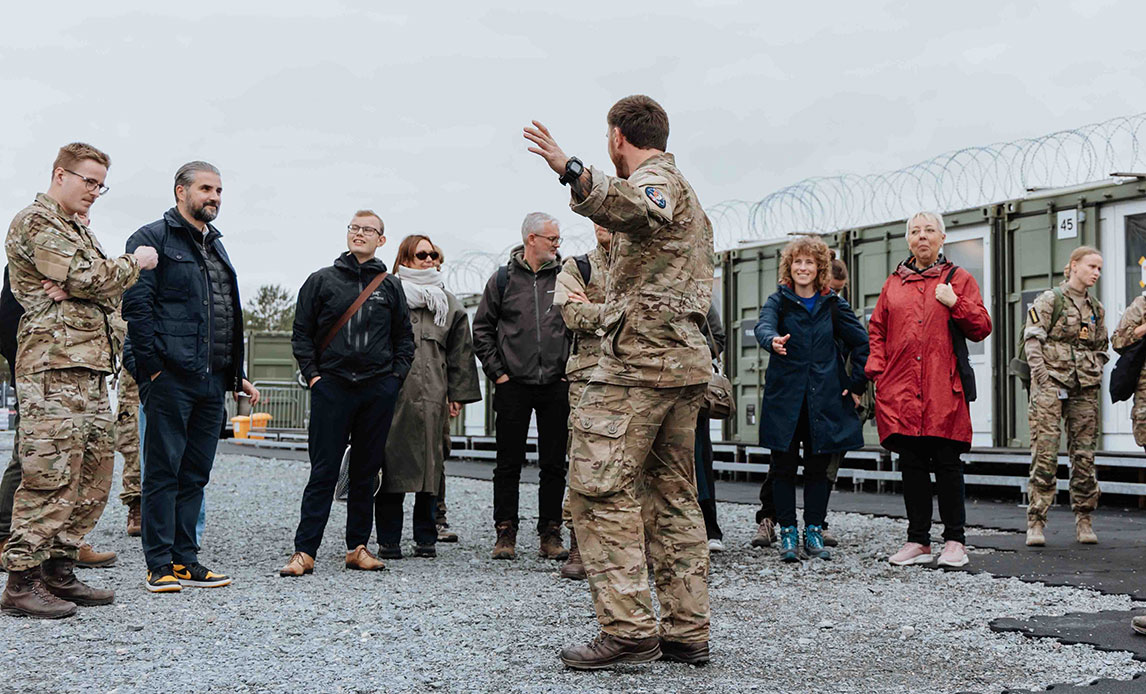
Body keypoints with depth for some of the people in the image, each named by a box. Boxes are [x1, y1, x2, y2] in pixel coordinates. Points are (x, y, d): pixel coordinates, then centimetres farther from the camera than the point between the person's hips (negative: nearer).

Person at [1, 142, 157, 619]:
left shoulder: (76, 229, 26)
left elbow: (110, 291, 16)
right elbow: (89, 279, -15)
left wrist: (78, 288, -6)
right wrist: (134, 263, 1)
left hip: (90, 365, 10)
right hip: (54, 362, -10)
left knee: (94, 474, 9)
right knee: (52, 475, -11)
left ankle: (59, 571, 16)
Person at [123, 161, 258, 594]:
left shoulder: (216, 246, 22)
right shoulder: (153, 239, -2)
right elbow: (136, 306, -11)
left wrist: (236, 375, 19)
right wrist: (153, 366, -17)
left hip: (212, 380, 8)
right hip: (170, 378, -7)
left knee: (196, 473, 9)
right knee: (163, 471, -3)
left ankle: (185, 561, 16)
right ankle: (160, 565, 3)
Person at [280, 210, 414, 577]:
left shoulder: (391, 286, 10)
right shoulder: (322, 280, 6)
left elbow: (405, 337, 15)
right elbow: (301, 333, 7)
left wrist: (395, 376, 4)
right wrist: (313, 375, -1)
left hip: (379, 389, 2)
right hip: (332, 386, -2)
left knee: (366, 471, 7)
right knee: (323, 472, -4)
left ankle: (358, 547, 14)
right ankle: (304, 551, -2)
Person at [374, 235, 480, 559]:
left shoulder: (449, 304, 18)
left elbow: (460, 352, 18)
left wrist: (458, 395, 10)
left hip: (431, 397, 2)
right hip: (392, 392, -2)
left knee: (429, 465, 2)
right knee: (392, 462, -4)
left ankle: (426, 539, 11)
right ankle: (388, 540, 3)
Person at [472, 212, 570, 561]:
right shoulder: (503, 279, 3)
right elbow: (482, 328, 7)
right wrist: (496, 371, 0)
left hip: (556, 386, 1)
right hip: (513, 386, -1)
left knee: (554, 464, 4)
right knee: (509, 463, 2)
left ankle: (550, 534, 11)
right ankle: (505, 533, 10)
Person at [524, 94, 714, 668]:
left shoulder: (656, 178, -5)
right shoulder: (686, 193, 27)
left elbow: (643, 213, -34)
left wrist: (574, 174, -47)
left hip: (642, 356, -10)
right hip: (687, 361, 10)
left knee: (599, 486, -11)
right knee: (672, 492, 9)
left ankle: (628, 627, -15)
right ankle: (687, 632, 11)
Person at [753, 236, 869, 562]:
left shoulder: (833, 304, 7)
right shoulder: (779, 300, 3)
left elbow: (861, 342, 12)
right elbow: (763, 325, -18)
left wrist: (857, 384, 6)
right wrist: (773, 340, -42)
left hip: (825, 398, 1)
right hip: (785, 397, -1)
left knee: (819, 467, 5)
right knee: (784, 467, 0)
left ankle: (814, 532, 15)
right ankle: (788, 534, 9)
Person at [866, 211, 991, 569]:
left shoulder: (959, 279, 10)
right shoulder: (894, 284, 17)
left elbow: (981, 328, 5)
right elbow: (877, 330, 16)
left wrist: (955, 303, -10)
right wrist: (876, 369, 2)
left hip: (944, 390, -2)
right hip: (901, 389, 3)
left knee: (947, 463, -2)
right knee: (911, 464, 5)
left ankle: (955, 541, 6)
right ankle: (918, 541, 12)